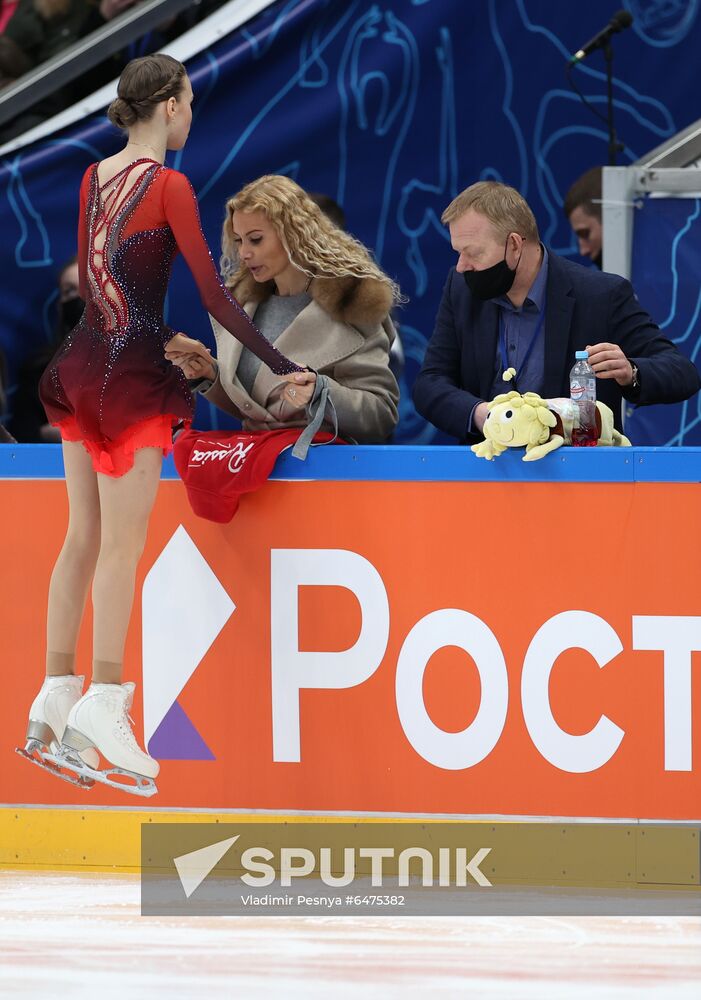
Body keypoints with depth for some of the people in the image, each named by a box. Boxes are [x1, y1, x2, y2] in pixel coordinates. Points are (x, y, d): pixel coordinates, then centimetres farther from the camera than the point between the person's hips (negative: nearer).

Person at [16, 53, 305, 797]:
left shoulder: (94, 178, 10)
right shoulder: (168, 186, -11)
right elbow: (213, 293, -13)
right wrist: (278, 368, -10)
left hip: (84, 365, 7)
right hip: (131, 378, -7)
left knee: (83, 539, 10)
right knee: (122, 546, -5)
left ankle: (55, 702, 9)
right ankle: (102, 703, -8)